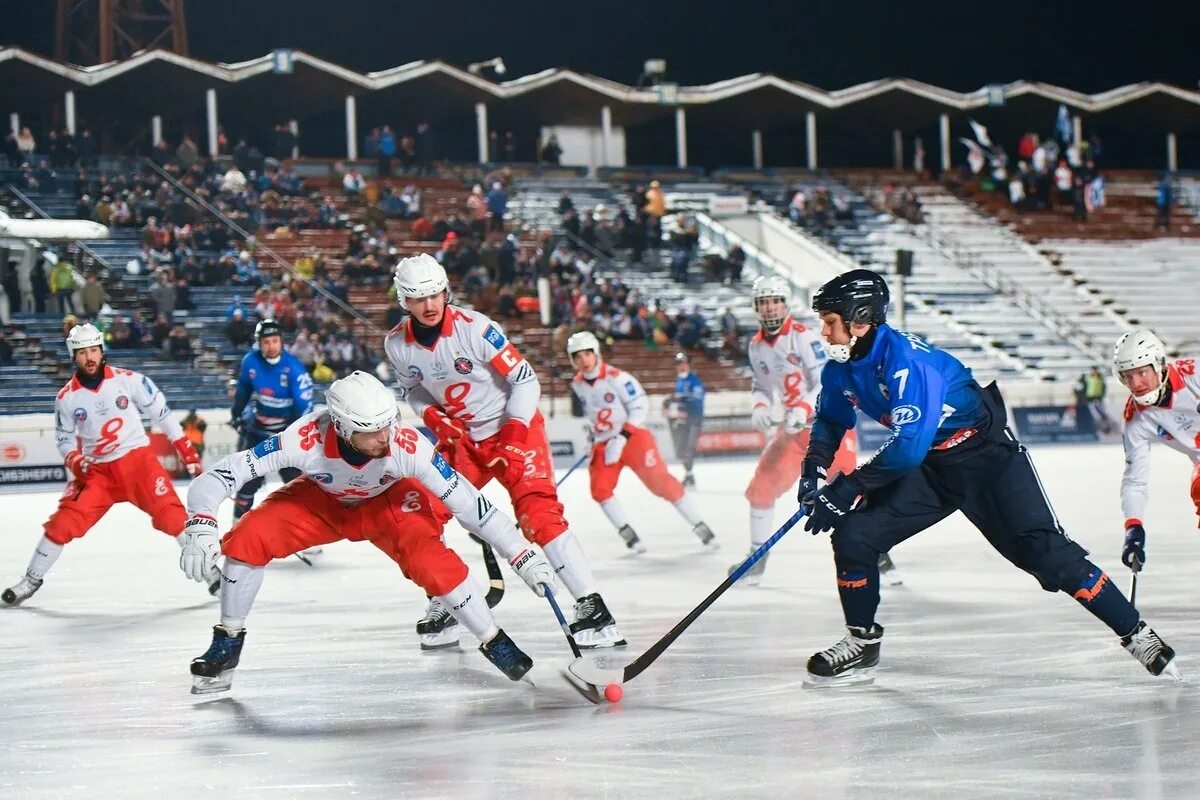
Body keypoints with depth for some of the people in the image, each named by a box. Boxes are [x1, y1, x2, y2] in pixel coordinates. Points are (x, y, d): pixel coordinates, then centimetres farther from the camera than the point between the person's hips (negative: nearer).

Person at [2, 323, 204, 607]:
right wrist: (74, 461, -10)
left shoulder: (129, 381, -9)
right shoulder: (66, 397, -3)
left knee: (171, 516, -14)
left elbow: (161, 413, -1)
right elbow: (64, 437, 10)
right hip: (95, 470, 2)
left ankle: (210, 571, -1)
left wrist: (186, 449, 0)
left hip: (137, 459, -2)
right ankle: (31, 581, 9)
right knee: (63, 522, -7)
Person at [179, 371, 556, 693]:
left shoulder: (407, 445, -37)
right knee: (248, 537, -21)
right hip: (320, 501, 1)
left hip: (389, 501, -1)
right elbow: (217, 476, -37)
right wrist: (199, 529, -53)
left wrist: (523, 556, -30)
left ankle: (496, 644, -5)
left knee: (430, 559, -26)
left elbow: (468, 502, -30)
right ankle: (226, 646, 0)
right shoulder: (306, 438, -39)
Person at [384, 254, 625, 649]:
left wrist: (514, 434, -25)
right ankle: (442, 606, 20)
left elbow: (525, 379, -17)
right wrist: (433, 417, -9)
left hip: (513, 428, -5)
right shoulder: (397, 344, -8)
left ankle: (592, 608, -24)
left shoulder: (474, 328, -23)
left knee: (538, 512, -21)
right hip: (459, 436, 5)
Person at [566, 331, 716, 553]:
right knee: (600, 489, -11)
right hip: (603, 443, 6)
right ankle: (627, 532, 0)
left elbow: (640, 405, -19)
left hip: (633, 436, -6)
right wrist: (592, 433, 18)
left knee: (660, 481, -10)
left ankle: (699, 526, -3)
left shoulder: (616, 377, -18)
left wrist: (621, 438, -23)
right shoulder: (578, 384, 3)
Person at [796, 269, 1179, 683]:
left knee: (1047, 553, -14)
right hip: (930, 467, 7)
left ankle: (1137, 634, -5)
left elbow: (909, 445, -38)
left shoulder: (906, 358, -31)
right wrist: (815, 469, -3)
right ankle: (862, 642, 10)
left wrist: (847, 489, -33)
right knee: (854, 535, -7)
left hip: (989, 453, -7)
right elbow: (831, 421, 16)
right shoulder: (841, 370, -5)